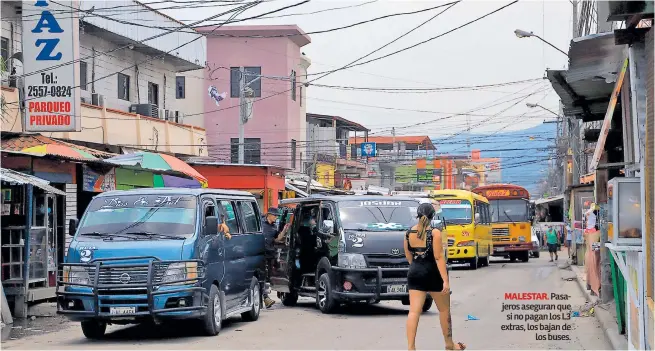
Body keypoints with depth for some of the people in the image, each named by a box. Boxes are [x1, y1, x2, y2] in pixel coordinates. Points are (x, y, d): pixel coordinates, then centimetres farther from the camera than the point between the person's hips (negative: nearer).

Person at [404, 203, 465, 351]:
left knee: (414, 311, -1)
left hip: (415, 273, 4)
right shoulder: (434, 233, -12)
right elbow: (439, 257, -17)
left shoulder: (409, 233, 3)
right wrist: (445, 280, -18)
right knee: (444, 310, 15)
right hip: (432, 273, -4)